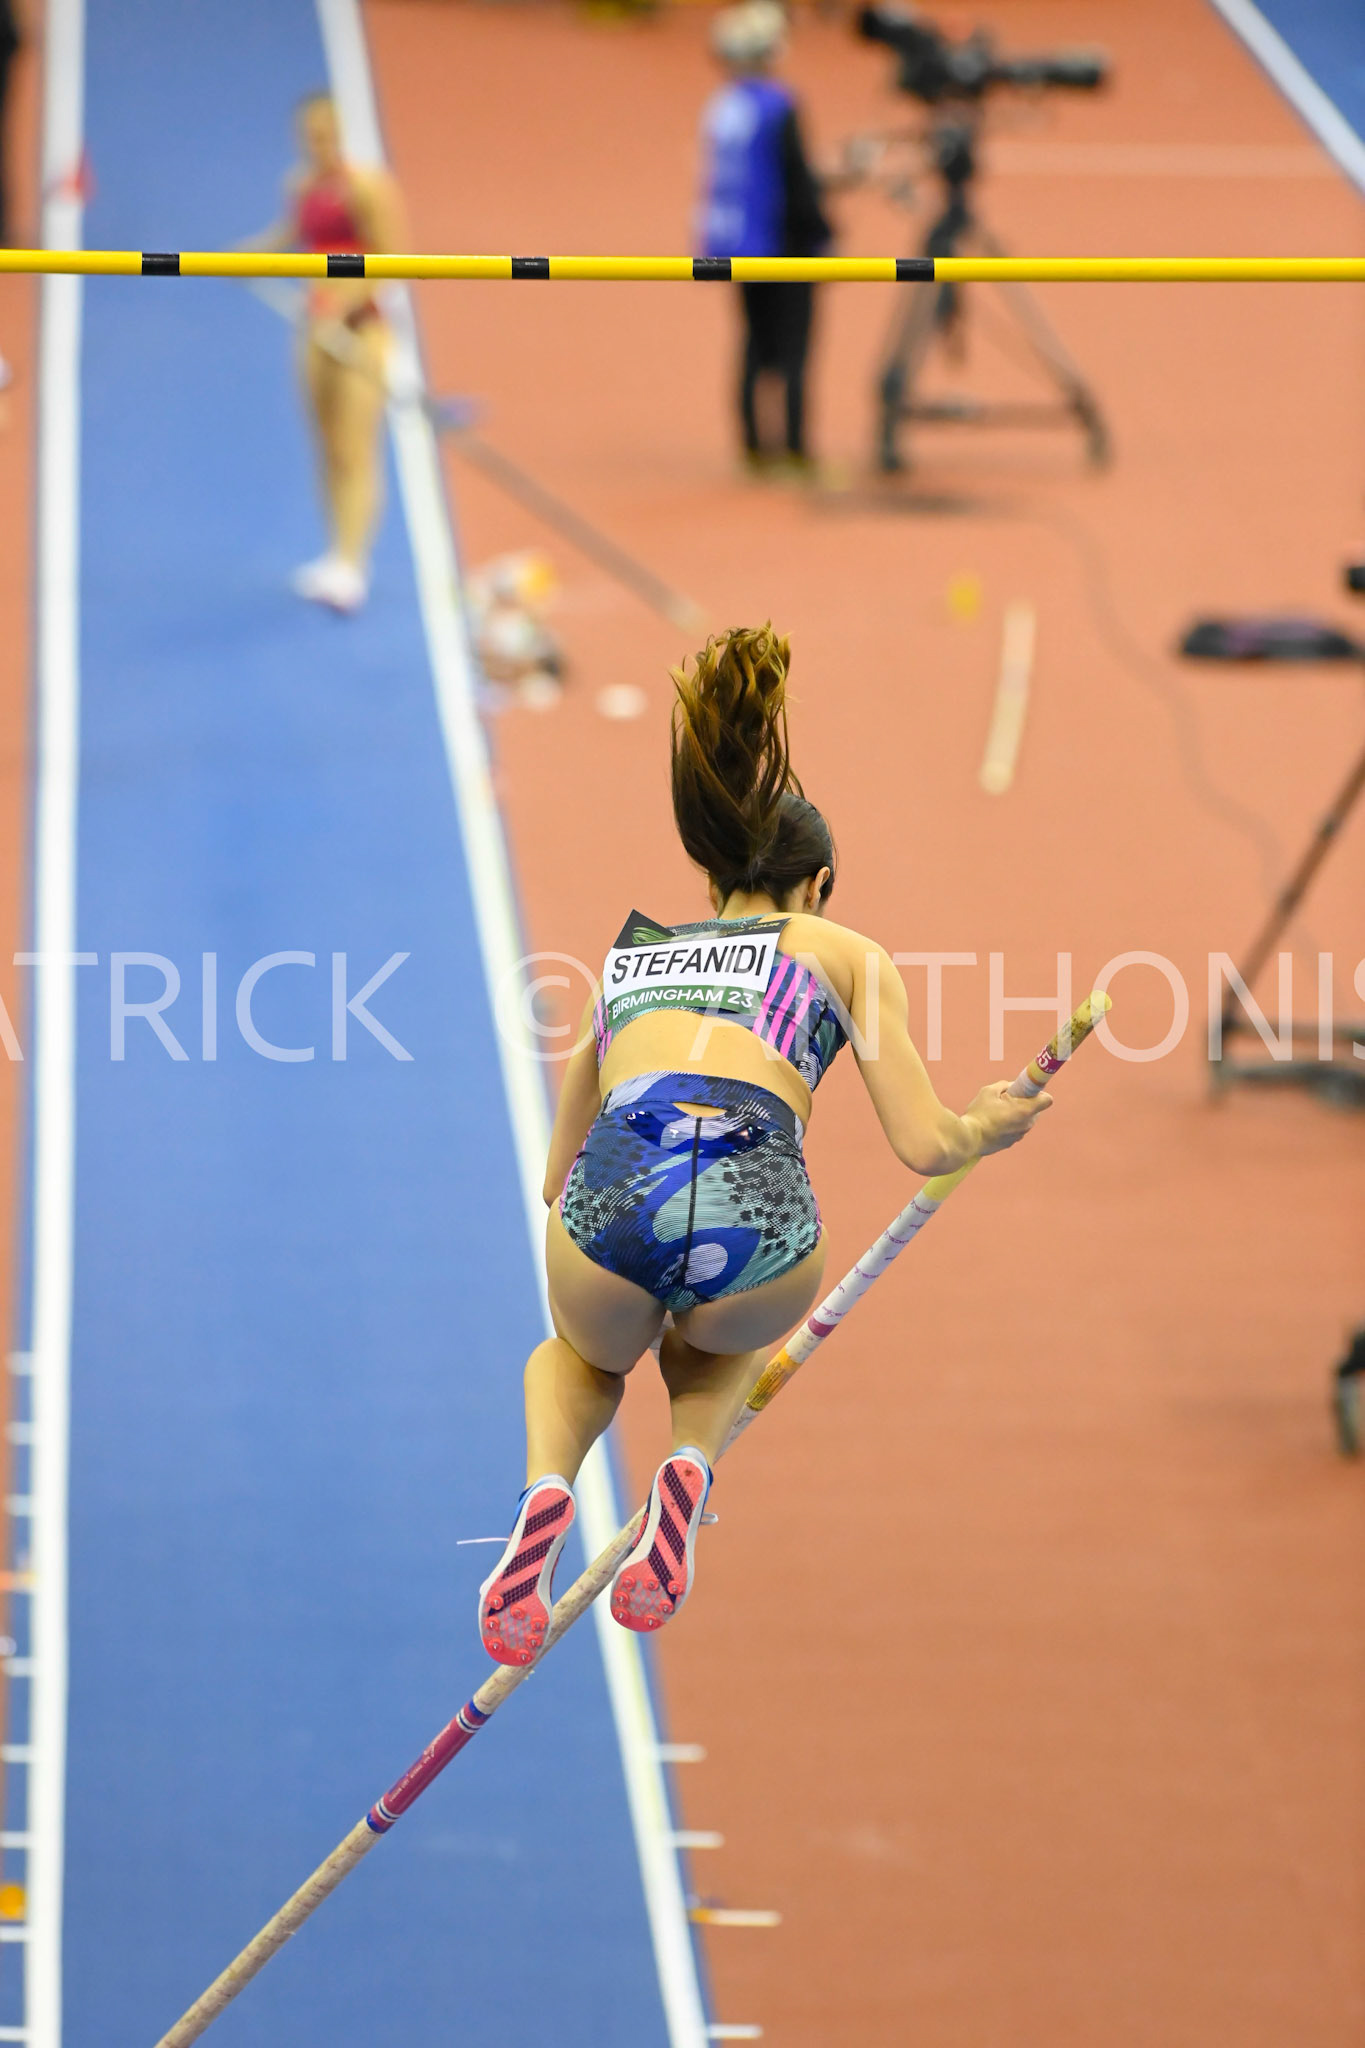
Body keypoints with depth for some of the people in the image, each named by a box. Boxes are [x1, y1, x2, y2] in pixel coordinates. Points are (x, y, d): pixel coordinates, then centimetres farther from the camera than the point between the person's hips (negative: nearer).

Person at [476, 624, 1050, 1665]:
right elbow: (924, 1144, 16)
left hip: (613, 1189, 1)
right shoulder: (843, 951, 26)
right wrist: (988, 1128, 39)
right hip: (758, 1205, -1)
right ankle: (689, 1470, 3)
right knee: (717, 1351, 37)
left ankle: (548, 1490, 3)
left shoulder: (629, 958, 33)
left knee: (579, 1360, 37)